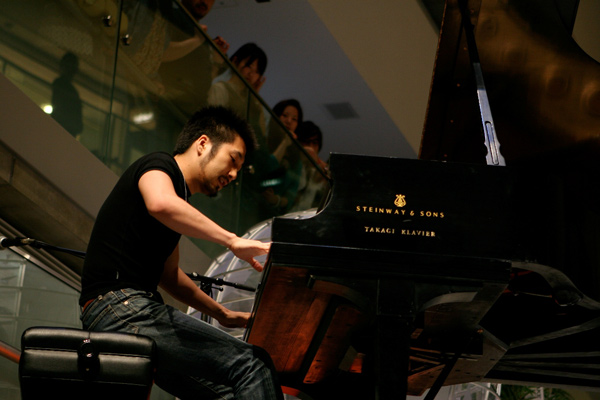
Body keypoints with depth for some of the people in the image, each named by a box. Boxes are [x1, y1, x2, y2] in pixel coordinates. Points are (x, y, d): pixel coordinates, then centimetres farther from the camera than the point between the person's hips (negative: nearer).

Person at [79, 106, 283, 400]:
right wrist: (233, 241, -27)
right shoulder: (158, 165, -2)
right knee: (253, 366, -19)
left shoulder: (180, 196, 26)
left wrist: (222, 314, 31)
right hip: (121, 307, -10)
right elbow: (161, 204, -28)